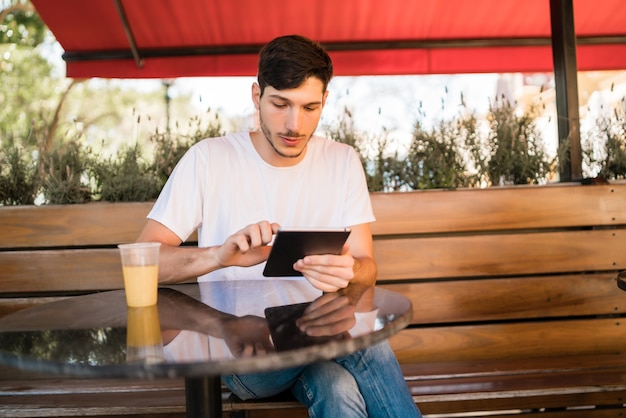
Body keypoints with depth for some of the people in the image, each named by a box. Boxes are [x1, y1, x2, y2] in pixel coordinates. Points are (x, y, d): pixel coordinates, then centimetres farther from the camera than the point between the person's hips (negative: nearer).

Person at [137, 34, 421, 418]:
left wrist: (348, 274, -29)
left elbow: (366, 268, -3)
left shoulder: (343, 162, 3)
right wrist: (222, 255, -30)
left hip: (318, 333, 3)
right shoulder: (208, 159, -4)